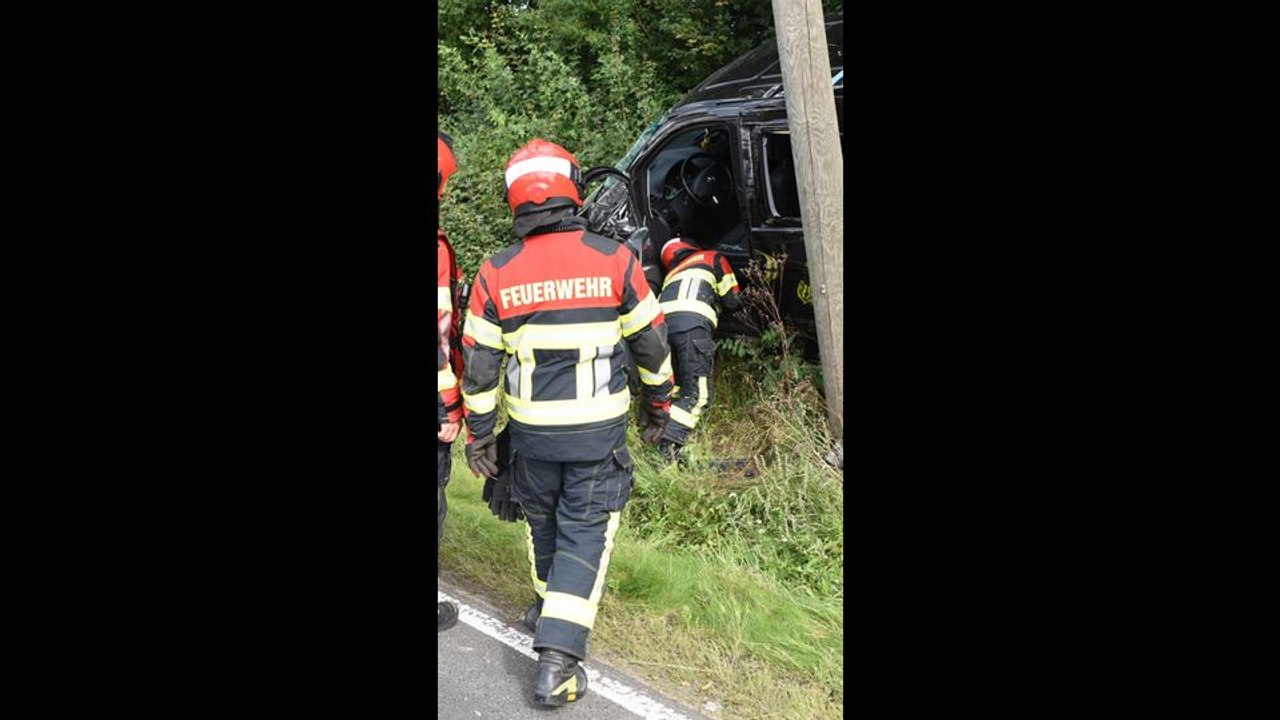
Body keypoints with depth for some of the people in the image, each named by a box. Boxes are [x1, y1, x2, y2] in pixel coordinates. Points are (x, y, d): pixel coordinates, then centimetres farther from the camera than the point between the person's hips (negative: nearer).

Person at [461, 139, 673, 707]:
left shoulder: (496, 274, -6)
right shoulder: (614, 260, -9)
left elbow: (479, 366, -2)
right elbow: (652, 344, -1)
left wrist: (479, 435, 9)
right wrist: (658, 406, 15)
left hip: (531, 431, 2)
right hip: (599, 430, -2)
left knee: (543, 522, 24)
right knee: (585, 533, 5)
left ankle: (550, 608, 45)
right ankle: (558, 656, -3)